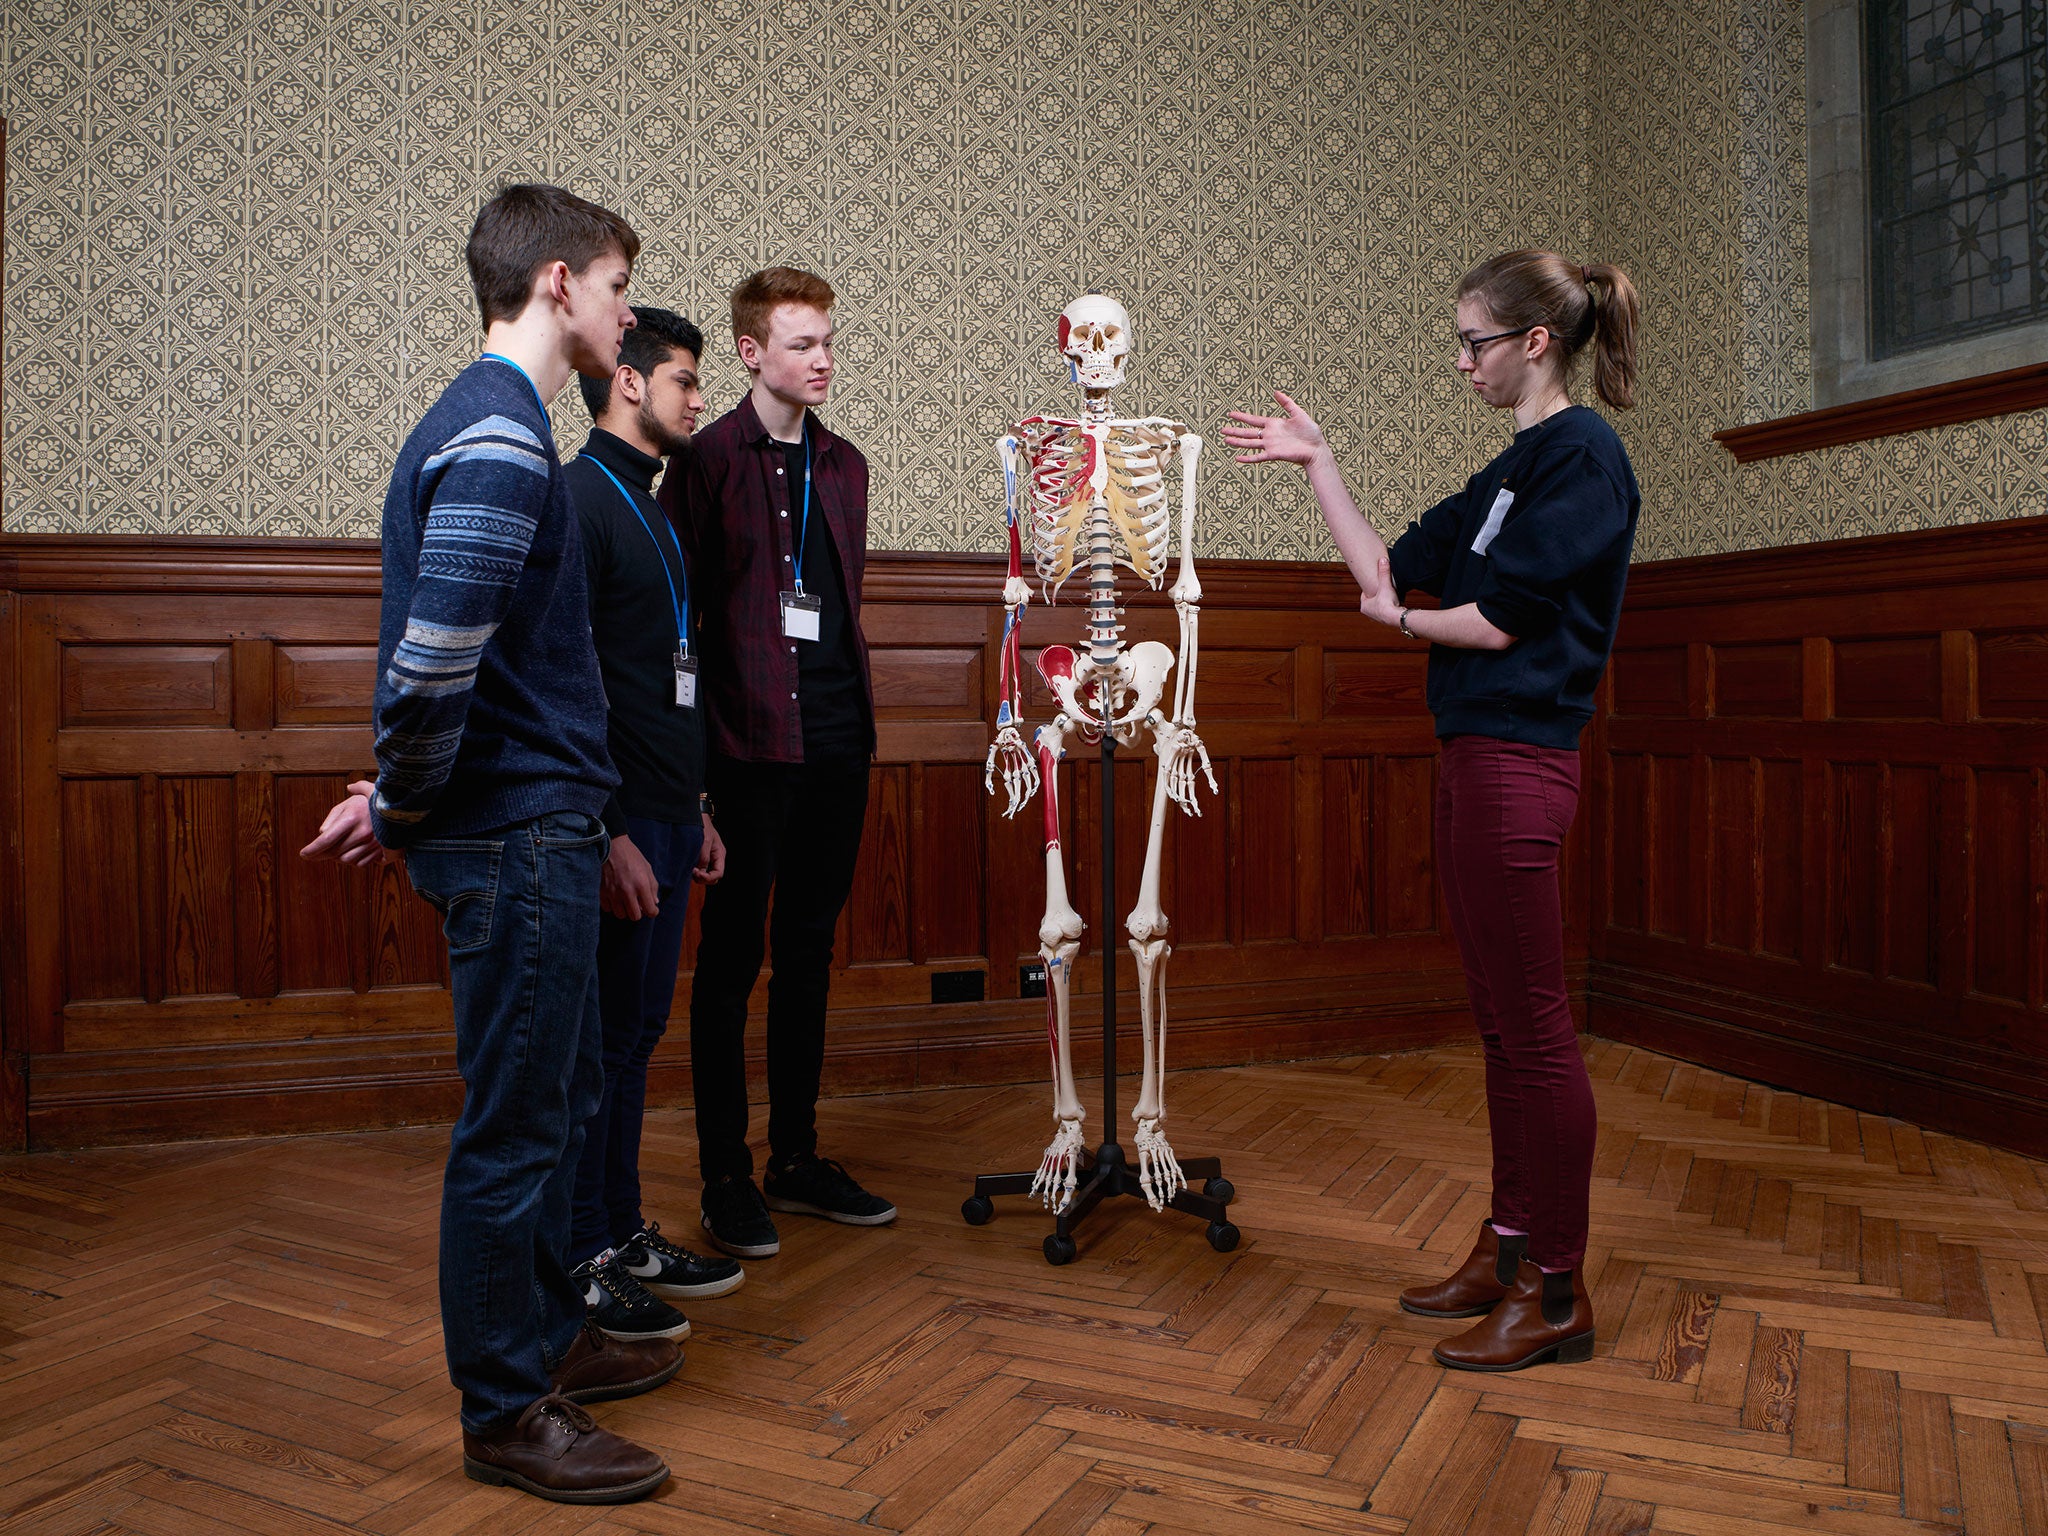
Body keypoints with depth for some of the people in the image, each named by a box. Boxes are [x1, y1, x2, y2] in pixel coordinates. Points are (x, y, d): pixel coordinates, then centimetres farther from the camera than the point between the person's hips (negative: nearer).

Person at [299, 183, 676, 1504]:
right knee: (516, 1124, 2)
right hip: (517, 829, -10)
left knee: (559, 1101, 20)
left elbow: (448, 656, 20)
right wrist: (401, 811, -12)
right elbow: (435, 659, -26)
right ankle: (507, 1412, 18)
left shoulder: (494, 424, 16)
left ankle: (549, 1338, 36)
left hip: (537, 826, 10)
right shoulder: (498, 435, -17)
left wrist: (406, 805, 15)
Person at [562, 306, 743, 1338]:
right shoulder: (577, 499, -11)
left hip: (664, 818, 9)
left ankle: (623, 1234, 27)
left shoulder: (649, 509, 18)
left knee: (637, 1032, 15)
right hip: (613, 825, -9)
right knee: (599, 1039, -1)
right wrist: (610, 835, -22)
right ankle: (580, 1264, 12)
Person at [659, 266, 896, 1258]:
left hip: (836, 740, 6)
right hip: (752, 740, -6)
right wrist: (699, 734, -10)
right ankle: (726, 1179, 13)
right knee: (732, 959, 2)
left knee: (810, 953, 12)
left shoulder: (845, 465, 16)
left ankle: (797, 1158, 24)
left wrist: (859, 711, 15)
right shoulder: (708, 456, -4)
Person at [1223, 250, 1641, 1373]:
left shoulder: (1582, 451, -9)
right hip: (1473, 758, 10)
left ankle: (1557, 1293, 8)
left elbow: (1500, 619, -16)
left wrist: (1405, 620, 3)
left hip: (1518, 763, -10)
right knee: (1500, 1024, 14)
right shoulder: (1509, 471, 20)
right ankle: (1509, 1250, 26)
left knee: (1532, 1028, -3)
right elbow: (1386, 571, 16)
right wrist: (1314, 463, 17)